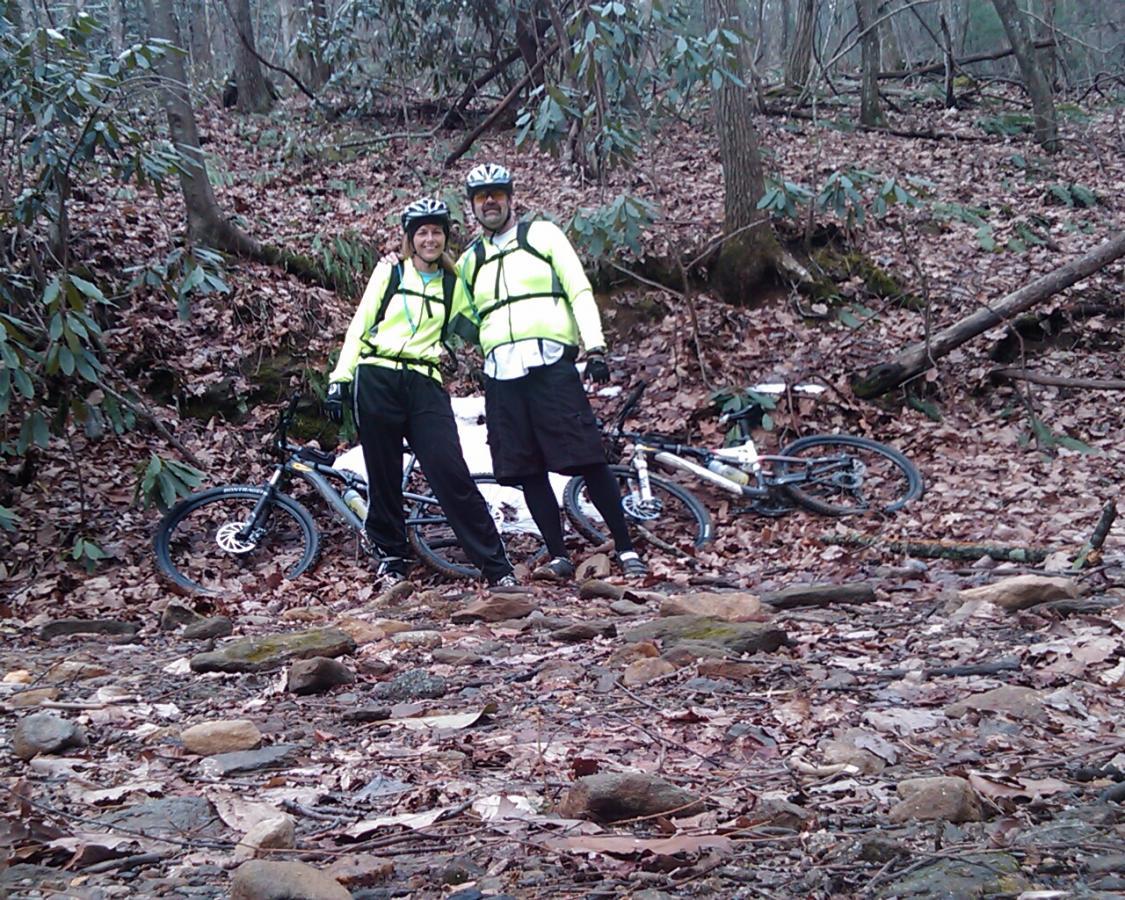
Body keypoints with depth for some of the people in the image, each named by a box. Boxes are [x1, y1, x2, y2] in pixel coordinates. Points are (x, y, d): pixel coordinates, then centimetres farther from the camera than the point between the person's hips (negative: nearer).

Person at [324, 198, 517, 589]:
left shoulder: (453, 284, 14)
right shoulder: (389, 273, 10)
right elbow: (358, 327, 8)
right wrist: (339, 379, 2)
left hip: (425, 385, 0)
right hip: (376, 381, 0)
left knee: (452, 475, -11)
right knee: (383, 476, 3)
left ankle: (497, 568, -10)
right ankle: (391, 556, 21)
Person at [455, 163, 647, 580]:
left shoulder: (542, 234, 9)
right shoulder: (469, 260, 21)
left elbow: (579, 289, 2)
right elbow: (454, 317, 27)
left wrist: (595, 346, -8)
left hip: (550, 363, -4)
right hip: (501, 374, 4)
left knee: (587, 459, -9)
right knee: (528, 471, 0)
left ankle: (626, 550, -3)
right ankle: (559, 557, 5)